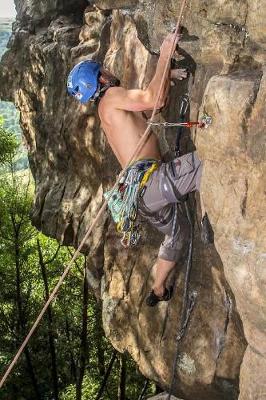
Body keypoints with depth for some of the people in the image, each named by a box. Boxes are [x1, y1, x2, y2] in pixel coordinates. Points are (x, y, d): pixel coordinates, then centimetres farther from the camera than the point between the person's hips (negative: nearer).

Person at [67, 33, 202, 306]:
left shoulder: (108, 112, 28)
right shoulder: (111, 96, 0)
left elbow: (157, 103, 34)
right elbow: (153, 99, -17)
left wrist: (167, 76, 19)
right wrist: (164, 57, -6)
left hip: (141, 192, 10)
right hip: (149, 181, -10)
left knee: (178, 233, 28)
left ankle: (158, 291, 41)